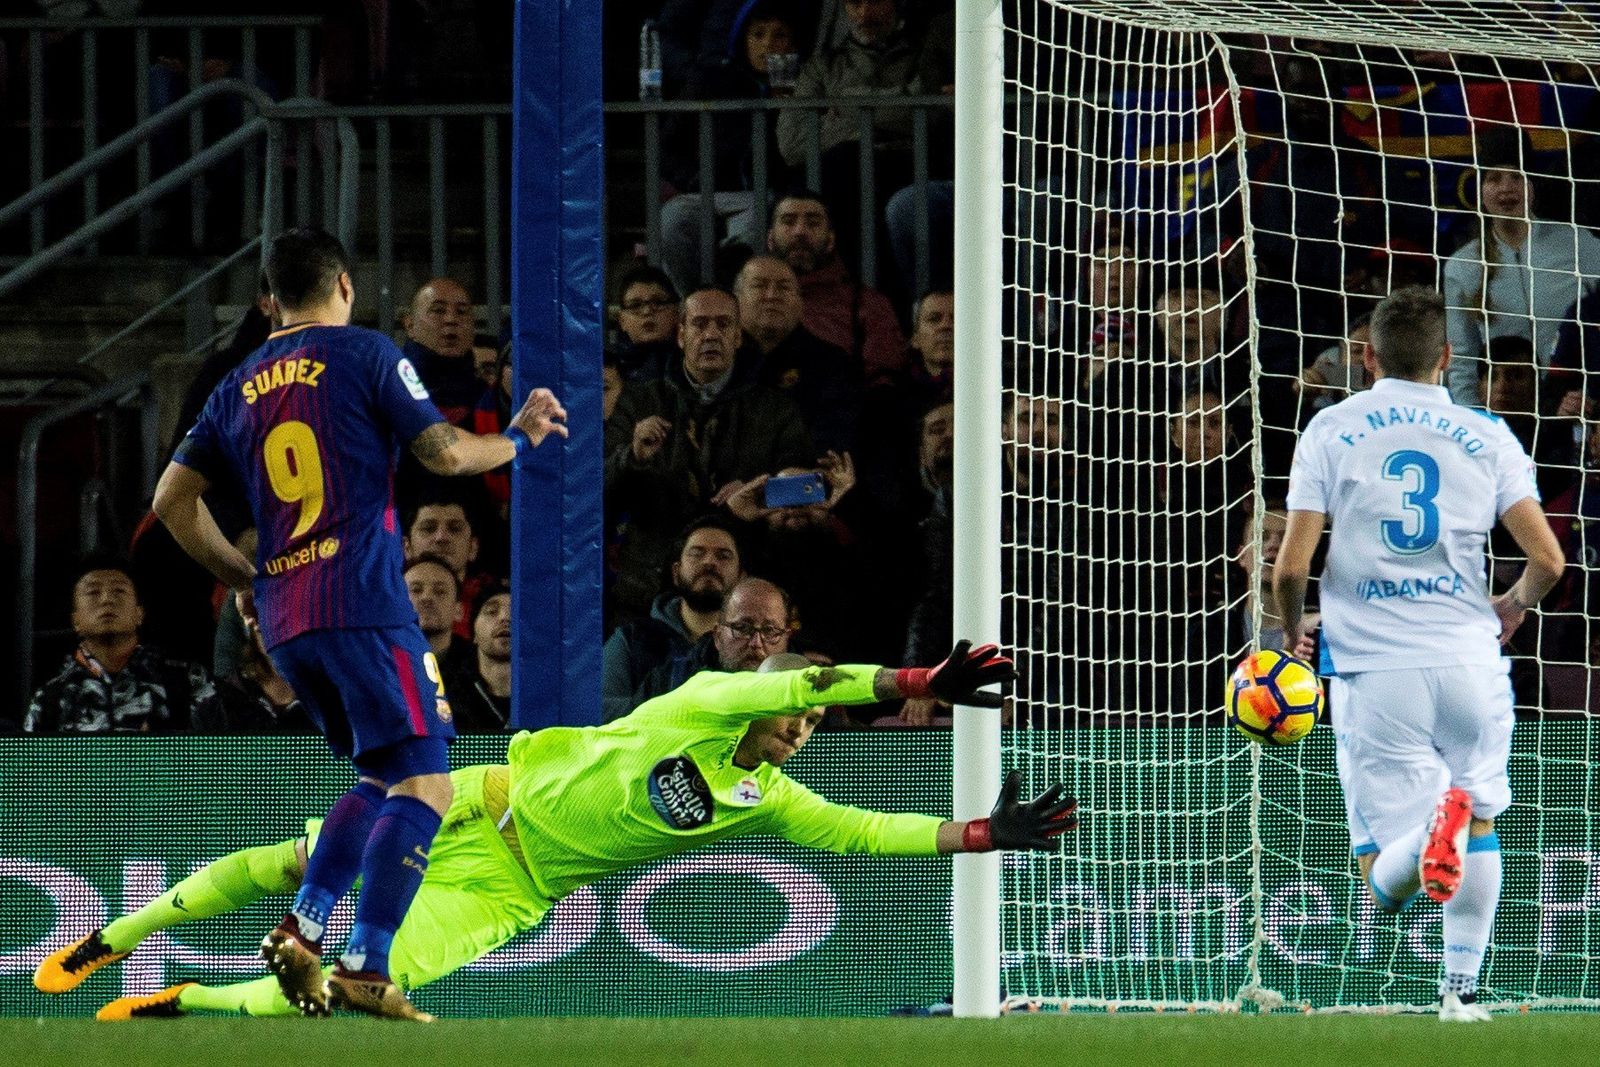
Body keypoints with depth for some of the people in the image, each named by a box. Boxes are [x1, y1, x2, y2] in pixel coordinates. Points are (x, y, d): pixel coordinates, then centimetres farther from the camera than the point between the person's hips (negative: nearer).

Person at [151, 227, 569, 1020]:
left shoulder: (239, 388, 16)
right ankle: (366, 967, -20)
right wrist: (519, 438, 12)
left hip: (283, 622, 7)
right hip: (363, 605, -7)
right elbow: (444, 453, -6)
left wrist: (241, 578, 27)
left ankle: (302, 927, 5)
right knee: (424, 784, -7)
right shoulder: (365, 355, 0)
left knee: (382, 779, 20)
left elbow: (172, 500, 17)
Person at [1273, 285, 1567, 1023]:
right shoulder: (1486, 437, 5)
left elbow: (1291, 566, -4)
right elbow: (1547, 559, -1)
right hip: (1466, 658, 1)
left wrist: (1292, 629, 18)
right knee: (1483, 819, 24)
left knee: (1384, 883, -1)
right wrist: (1514, 604, 22)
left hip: (1370, 665, -1)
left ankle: (1438, 823, -34)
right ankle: (1460, 989, 14)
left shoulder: (1331, 430, 3)